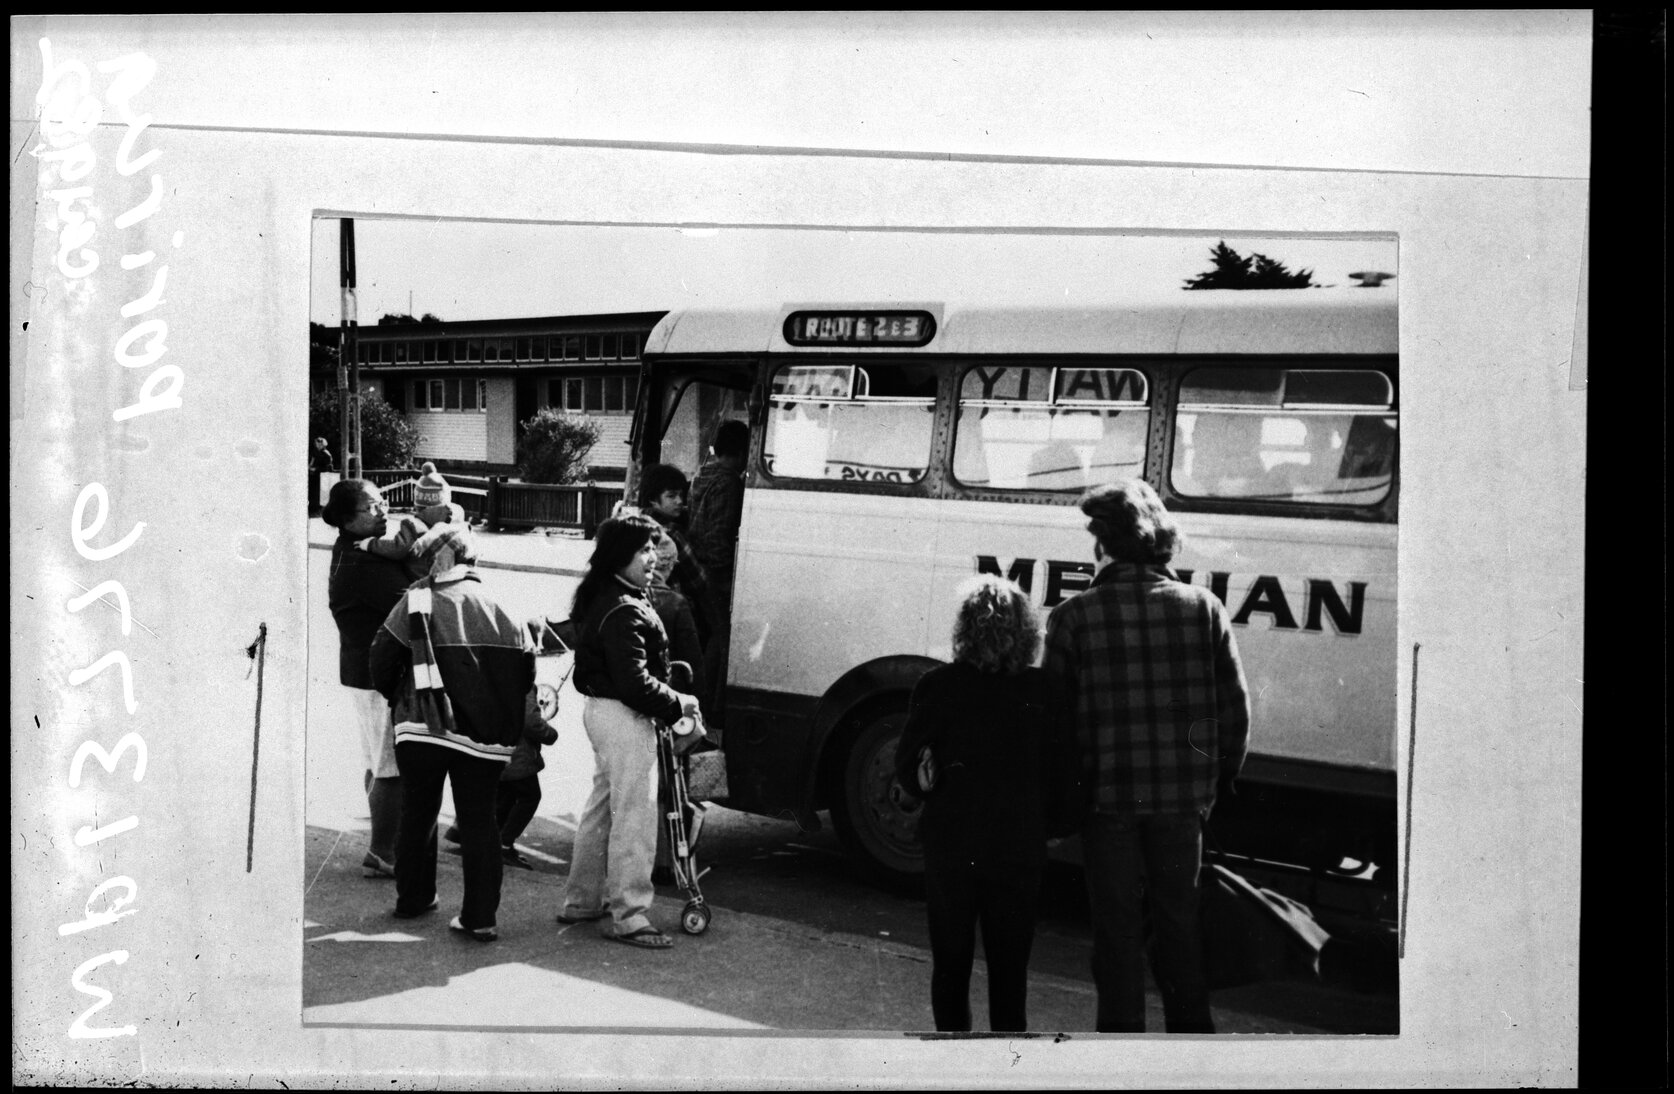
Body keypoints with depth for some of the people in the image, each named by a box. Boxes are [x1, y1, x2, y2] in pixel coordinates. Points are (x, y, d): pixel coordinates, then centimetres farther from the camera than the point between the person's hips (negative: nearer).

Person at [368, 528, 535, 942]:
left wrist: (396, 698, 17)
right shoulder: (501, 611, 6)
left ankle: (413, 897, 28)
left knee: (418, 813, 17)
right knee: (479, 818, 7)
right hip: (486, 733, 2)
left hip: (422, 726, -1)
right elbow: (526, 673, 8)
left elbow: (383, 659, -2)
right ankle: (481, 916, 2)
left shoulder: (415, 603, -3)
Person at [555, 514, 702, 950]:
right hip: (623, 717, -11)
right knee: (634, 815, -5)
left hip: (601, 708, 11)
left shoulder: (601, 600, 12)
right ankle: (628, 915, 0)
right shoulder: (624, 611, -21)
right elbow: (634, 681, -25)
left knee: (601, 808, 20)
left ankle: (581, 900, 30)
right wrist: (677, 704, -13)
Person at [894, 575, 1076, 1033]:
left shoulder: (937, 686, -10)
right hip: (1020, 847, 1)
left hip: (950, 844, -1)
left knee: (950, 961, 14)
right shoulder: (1043, 691, -8)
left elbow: (909, 767, -4)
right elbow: (1063, 773, -4)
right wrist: (1044, 825, 12)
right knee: (1010, 965, 12)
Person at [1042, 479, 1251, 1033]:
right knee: (1179, 916, 18)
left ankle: (1122, 1026, 17)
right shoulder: (1203, 608, -3)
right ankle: (1191, 1024, 29)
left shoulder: (1074, 617, -9)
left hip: (1107, 795, -2)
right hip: (1183, 794, 2)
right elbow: (1235, 710, 1)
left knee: (1116, 925, 10)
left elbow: (1054, 712, -5)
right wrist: (1220, 780, 15)